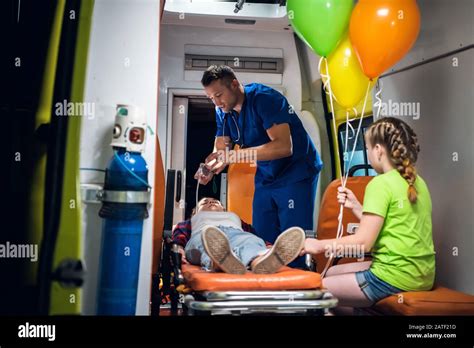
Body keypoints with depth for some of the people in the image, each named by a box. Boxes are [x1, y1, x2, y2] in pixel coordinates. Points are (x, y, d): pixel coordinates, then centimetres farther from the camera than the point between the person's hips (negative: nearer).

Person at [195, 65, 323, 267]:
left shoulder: (264, 98, -21)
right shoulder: (223, 112, 2)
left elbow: (284, 147, -31)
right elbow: (221, 150, 1)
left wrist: (235, 155, -34)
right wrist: (210, 169, -23)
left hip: (296, 173, -7)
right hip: (265, 178, 7)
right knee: (262, 241, 7)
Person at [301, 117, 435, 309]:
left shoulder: (381, 183, -14)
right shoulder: (417, 182, 10)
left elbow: (362, 242, -17)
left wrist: (319, 245, -6)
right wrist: (355, 206, 14)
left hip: (395, 276, -9)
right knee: (331, 273, 22)